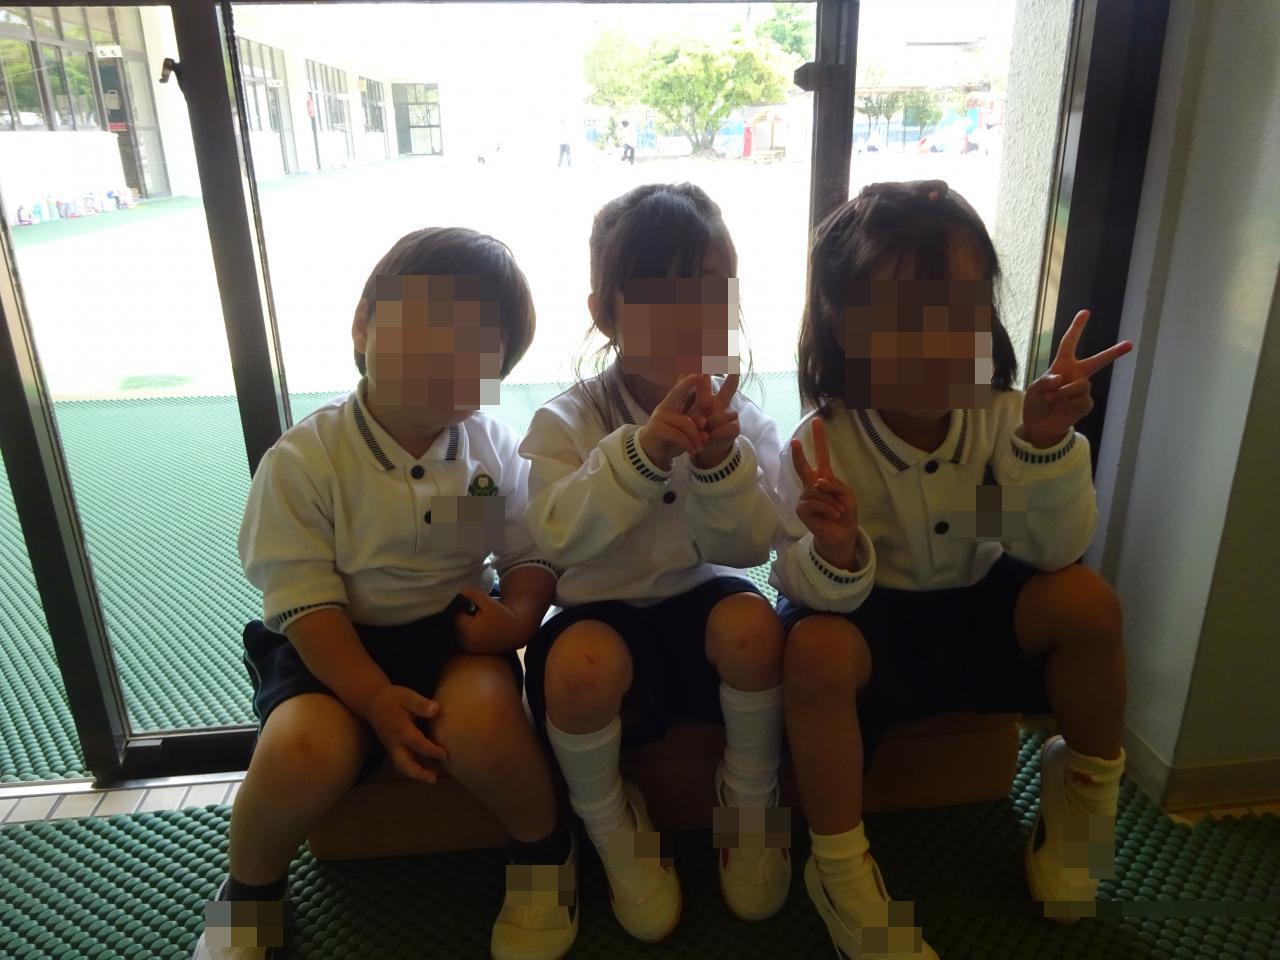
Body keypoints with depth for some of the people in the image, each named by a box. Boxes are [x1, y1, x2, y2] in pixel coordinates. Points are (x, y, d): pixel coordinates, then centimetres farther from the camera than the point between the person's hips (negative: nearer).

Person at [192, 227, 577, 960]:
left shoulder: (496, 448, -3)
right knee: (305, 751, -30)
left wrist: (519, 615, -19)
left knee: (481, 721, -31)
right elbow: (306, 603, -13)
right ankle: (251, 888, 7)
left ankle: (543, 851, 3)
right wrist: (377, 698, -24)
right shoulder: (302, 461, -12)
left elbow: (532, 554, 3)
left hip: (455, 630, 1)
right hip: (340, 645, -1)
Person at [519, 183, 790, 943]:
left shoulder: (744, 422, -3)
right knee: (581, 659, -33)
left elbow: (753, 546, -12)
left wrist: (721, 462, -31)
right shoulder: (567, 422, -10)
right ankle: (612, 828, 0)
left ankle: (751, 807, 0)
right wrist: (642, 451, -39)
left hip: (702, 601, 2)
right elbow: (561, 537, -26)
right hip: (604, 614, -1)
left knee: (750, 620, -30)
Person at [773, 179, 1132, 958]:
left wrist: (1046, 447, -34)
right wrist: (835, 557, -47)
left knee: (1085, 600, -21)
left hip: (975, 606, 4)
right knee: (816, 649, -34)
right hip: (867, 619, -3)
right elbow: (809, 591, -24)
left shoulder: (1001, 416, -14)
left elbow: (1054, 551, -19)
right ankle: (841, 868, -11)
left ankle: (1085, 789, 10)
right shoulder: (820, 446, -23)